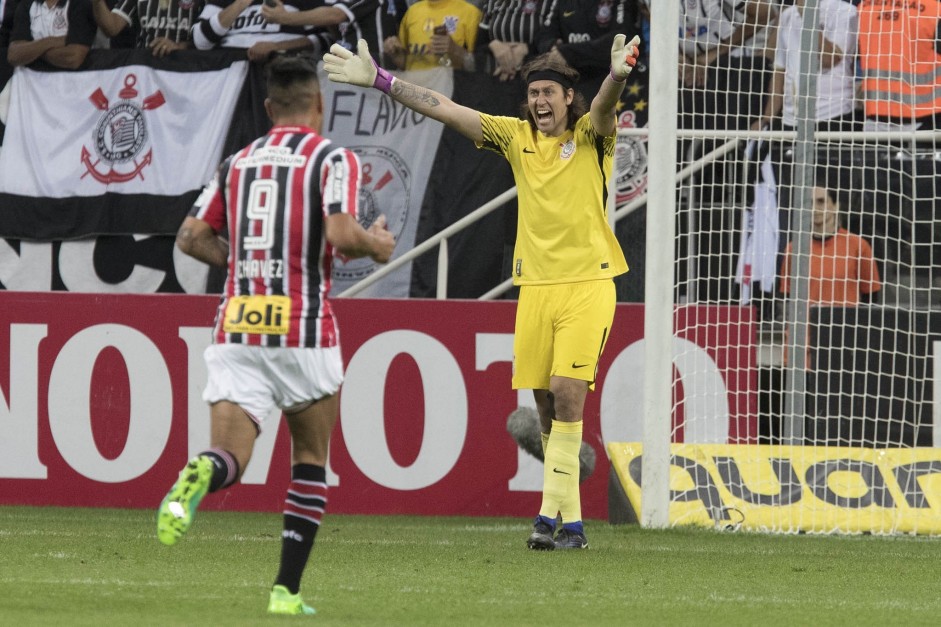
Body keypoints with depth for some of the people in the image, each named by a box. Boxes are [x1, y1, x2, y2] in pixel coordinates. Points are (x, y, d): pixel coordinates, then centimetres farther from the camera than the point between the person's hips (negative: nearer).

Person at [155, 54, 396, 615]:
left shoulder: (237, 162, 13)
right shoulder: (333, 159, -3)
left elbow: (193, 237, 11)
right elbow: (341, 234, -17)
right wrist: (377, 244, 5)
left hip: (236, 329, 3)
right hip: (304, 331, -3)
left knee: (230, 459, -4)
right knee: (312, 459, 16)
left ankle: (203, 474, -42)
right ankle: (287, 590, 9)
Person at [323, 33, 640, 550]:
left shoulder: (589, 135, -2)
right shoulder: (516, 137, 9)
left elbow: (603, 107, -24)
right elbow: (444, 109, 7)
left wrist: (617, 76, -47)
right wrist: (380, 81, 3)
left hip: (587, 283, -5)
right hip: (536, 285, 5)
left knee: (566, 391, -16)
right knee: (547, 404, 3)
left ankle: (553, 512, -15)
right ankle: (570, 519, 9)